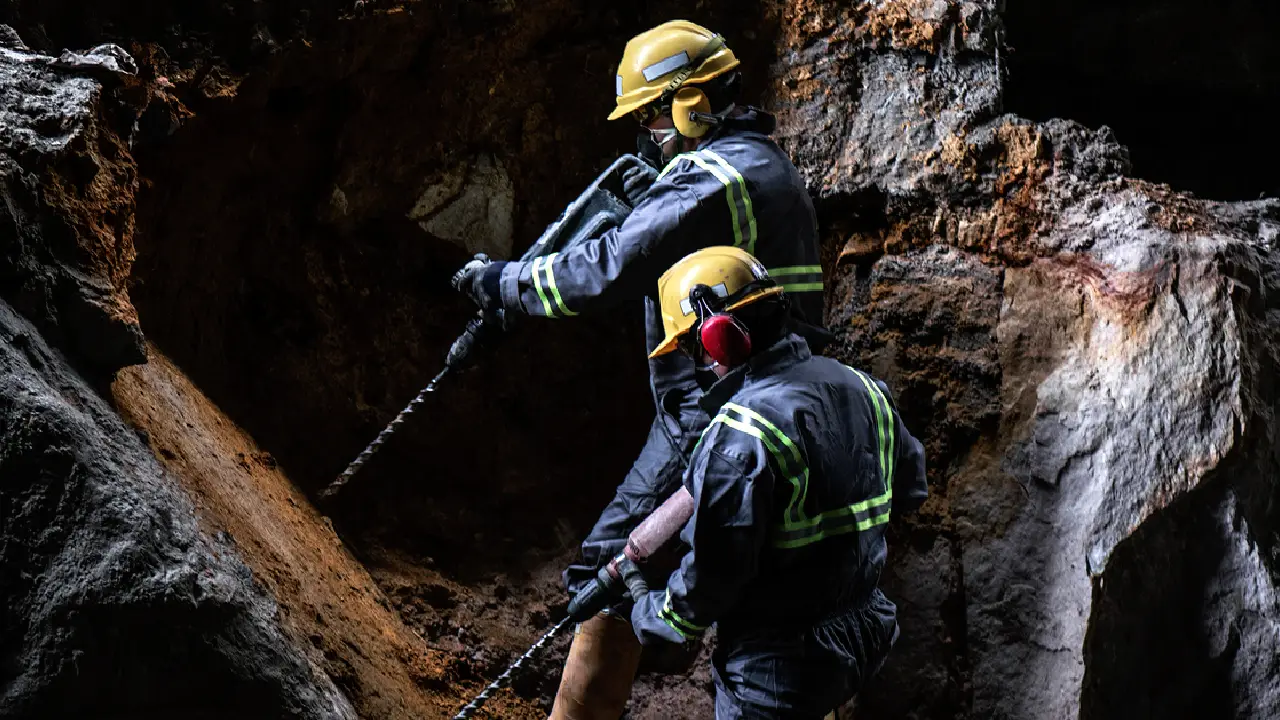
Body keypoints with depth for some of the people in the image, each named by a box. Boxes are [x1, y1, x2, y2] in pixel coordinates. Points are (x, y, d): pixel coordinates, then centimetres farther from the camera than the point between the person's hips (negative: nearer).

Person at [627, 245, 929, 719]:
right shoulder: (860, 388, 1)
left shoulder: (741, 434, -25)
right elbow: (909, 489, 14)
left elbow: (715, 568, -23)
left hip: (776, 667, -8)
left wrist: (655, 619, -5)